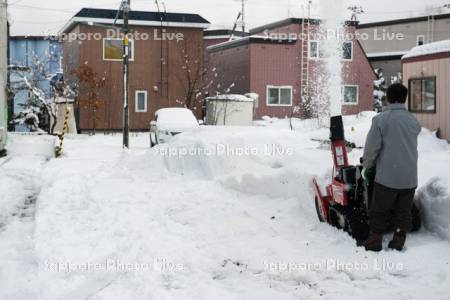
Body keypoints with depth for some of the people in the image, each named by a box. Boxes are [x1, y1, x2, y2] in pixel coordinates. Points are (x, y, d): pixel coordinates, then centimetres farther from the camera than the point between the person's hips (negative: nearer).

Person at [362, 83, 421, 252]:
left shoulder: (380, 119, -9)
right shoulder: (414, 121, 5)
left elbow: (372, 147, -9)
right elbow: (413, 148, 14)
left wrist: (366, 166, 7)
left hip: (387, 176, -4)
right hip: (410, 178, 4)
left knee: (379, 211, 7)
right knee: (404, 211, 12)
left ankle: (375, 242, 12)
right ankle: (398, 243, 17)